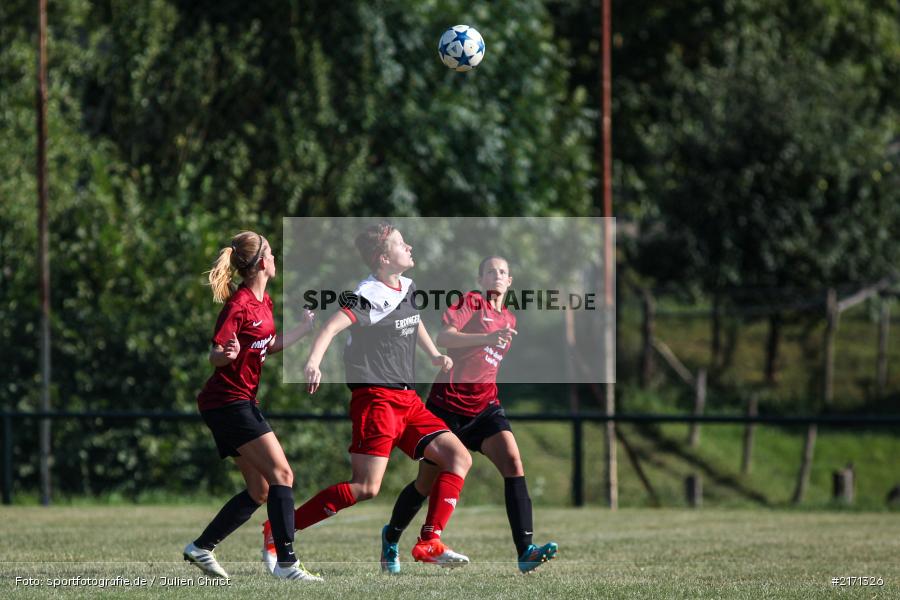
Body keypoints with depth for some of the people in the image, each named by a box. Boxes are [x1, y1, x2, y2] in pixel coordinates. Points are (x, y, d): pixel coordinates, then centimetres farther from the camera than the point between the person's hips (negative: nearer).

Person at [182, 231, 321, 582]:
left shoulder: (263, 301, 12)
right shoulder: (239, 305, -16)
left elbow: (269, 348, 25)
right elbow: (215, 355, -19)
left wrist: (306, 328, 26)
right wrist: (227, 354, -40)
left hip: (241, 402, 10)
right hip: (230, 403, -10)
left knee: (260, 491, 9)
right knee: (281, 474, -16)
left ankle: (201, 548, 16)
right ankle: (286, 562, -19)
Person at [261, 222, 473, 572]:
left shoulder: (407, 288, 13)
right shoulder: (371, 295, -14)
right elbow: (333, 326, -29)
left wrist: (434, 355, 26)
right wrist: (313, 363, -45)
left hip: (407, 400, 9)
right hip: (375, 398, -9)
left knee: (458, 458, -1)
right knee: (366, 487, -14)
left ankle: (429, 543, -3)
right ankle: (277, 530, -7)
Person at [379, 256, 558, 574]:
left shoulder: (509, 318, 17)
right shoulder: (472, 302, -3)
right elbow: (443, 337, -21)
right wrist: (487, 337, -31)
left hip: (484, 405, 5)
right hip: (448, 402, -5)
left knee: (512, 462, -20)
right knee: (427, 482, 7)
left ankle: (525, 552, -28)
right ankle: (391, 536, 35)